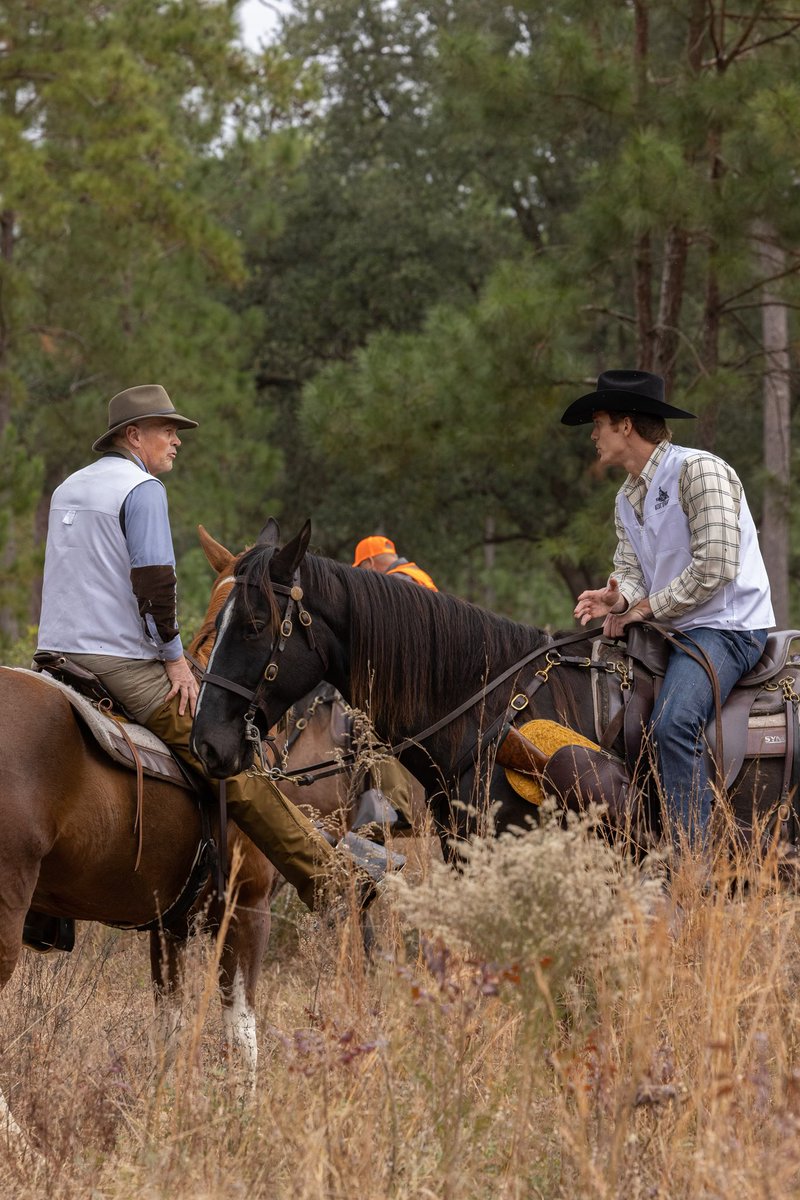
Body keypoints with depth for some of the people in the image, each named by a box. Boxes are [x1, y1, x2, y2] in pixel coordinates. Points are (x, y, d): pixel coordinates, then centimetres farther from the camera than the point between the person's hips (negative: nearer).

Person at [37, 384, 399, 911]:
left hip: (56, 656, 9)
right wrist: (175, 656, -9)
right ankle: (324, 873, -8)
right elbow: (153, 580, -18)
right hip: (122, 663, -9)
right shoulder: (142, 488, -8)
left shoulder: (68, 488, 19)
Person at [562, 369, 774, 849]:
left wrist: (647, 606, -14)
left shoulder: (698, 471, -13)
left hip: (725, 626, -10)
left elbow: (715, 566, -20)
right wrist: (618, 599, -11)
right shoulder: (628, 499, 16)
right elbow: (631, 571, 14)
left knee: (672, 724, -31)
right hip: (670, 630, 10)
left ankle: (693, 857, -32)